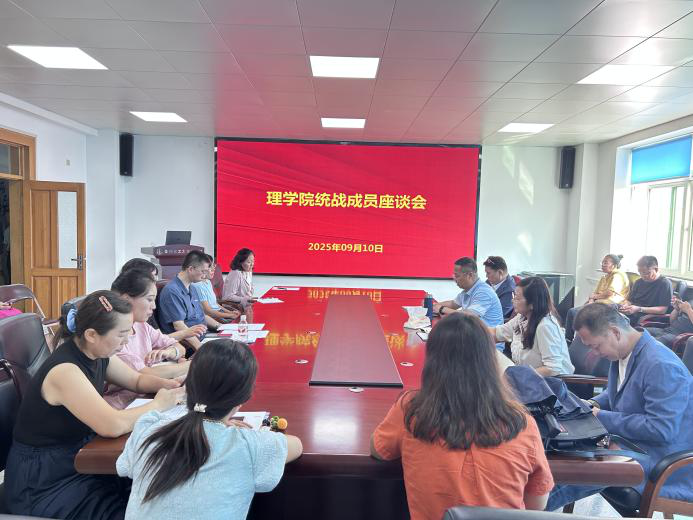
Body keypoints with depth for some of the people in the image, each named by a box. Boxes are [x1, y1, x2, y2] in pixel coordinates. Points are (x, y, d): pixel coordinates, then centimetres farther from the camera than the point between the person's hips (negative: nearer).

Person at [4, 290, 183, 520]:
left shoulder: (97, 354, -3)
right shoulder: (65, 370, -28)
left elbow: (137, 380, 12)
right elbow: (113, 425, -35)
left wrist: (166, 384, -8)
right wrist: (158, 405, -20)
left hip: (77, 458, 7)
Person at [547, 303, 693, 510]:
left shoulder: (661, 367, -25)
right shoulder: (623, 353, 4)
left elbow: (661, 429, -28)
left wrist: (602, 417, -21)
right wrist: (595, 404, 3)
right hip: (631, 444, 9)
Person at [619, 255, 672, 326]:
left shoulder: (665, 283, -2)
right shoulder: (638, 282, 19)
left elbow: (663, 309, -9)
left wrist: (639, 309, -17)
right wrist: (625, 305, -2)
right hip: (629, 314, 7)